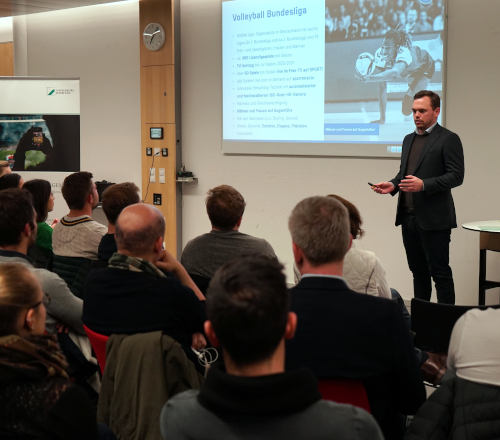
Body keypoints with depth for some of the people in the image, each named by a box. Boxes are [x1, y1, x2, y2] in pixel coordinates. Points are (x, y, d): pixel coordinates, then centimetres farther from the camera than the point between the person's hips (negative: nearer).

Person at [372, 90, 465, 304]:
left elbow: (456, 176, -13)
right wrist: (393, 185, 3)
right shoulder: (409, 139, 18)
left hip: (433, 220, -7)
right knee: (418, 271, 13)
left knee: (440, 272, -3)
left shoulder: (448, 139, -6)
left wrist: (424, 185, -24)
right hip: (408, 216, 7)